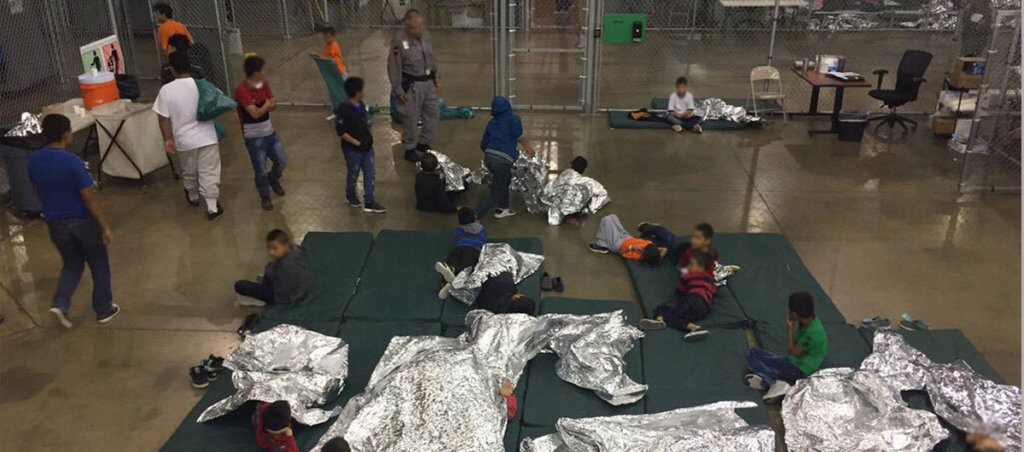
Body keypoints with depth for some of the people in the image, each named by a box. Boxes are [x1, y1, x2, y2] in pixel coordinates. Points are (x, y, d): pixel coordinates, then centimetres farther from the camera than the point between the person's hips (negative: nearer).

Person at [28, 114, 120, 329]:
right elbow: (88, 198, -20)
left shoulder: (34, 160, -3)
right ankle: (104, 310, 24)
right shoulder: (72, 161, -22)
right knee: (99, 266, 14)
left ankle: (60, 303, 3)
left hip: (55, 223, 5)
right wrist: (105, 226, -15)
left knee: (72, 264, 23)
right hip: (82, 221, -5)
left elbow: (37, 191, 10)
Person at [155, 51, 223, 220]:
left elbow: (163, 118, -10)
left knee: (189, 172, 22)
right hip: (207, 137, 0)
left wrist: (167, 139, -2)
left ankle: (193, 197, 44)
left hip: (184, 140, 0)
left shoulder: (166, 90, -12)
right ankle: (212, 207, 2)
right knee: (209, 172, 4)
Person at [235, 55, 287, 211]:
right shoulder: (242, 90, -22)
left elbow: (274, 106, -1)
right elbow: (255, 113, -26)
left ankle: (273, 180, 46)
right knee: (261, 170, 5)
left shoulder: (264, 84, 1)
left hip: (269, 132, 7)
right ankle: (265, 197, 27)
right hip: (254, 137, -6)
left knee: (281, 162, 15)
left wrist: (269, 105, -22)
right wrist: (267, 105, -14)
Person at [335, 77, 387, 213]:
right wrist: (356, 142, -17)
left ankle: (369, 203, 19)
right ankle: (350, 196, 41)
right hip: (352, 150, -7)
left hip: (367, 147, 7)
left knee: (370, 175, 9)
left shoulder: (360, 105, 3)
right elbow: (340, 131, -20)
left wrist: (369, 135, 7)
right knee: (353, 175, 14)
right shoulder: (344, 109, -23)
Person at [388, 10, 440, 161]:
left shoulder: (426, 35, 0)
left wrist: (436, 77, 12)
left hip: (428, 82, 6)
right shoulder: (399, 41, -18)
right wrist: (398, 90, -12)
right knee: (410, 118, 4)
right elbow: (393, 67, -14)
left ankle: (423, 143, 34)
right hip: (411, 85, -6)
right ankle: (409, 149, 23)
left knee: (434, 114, 14)